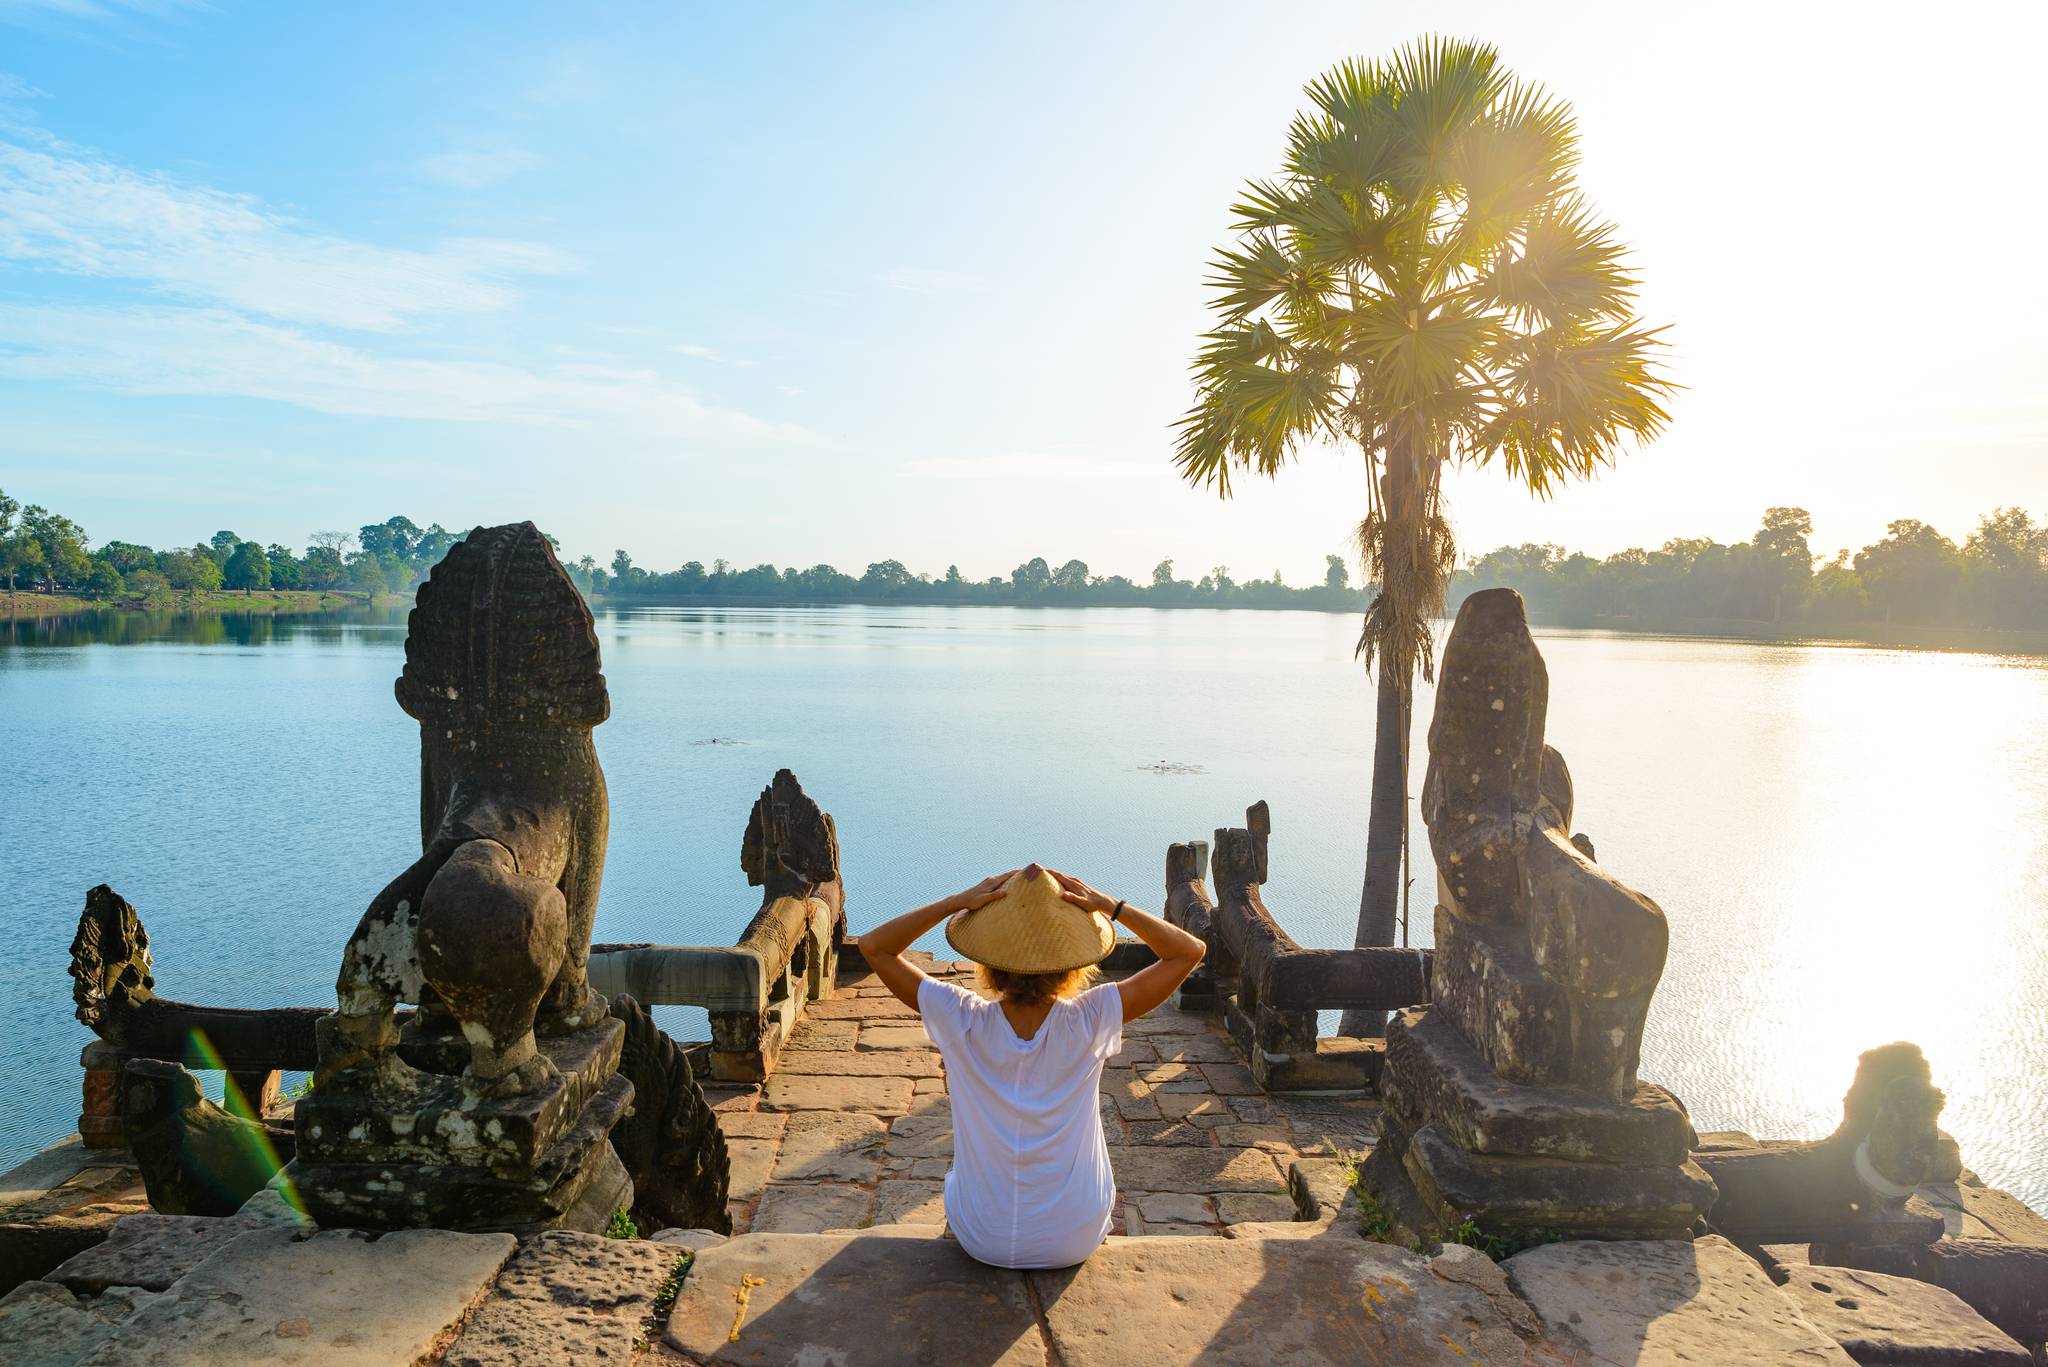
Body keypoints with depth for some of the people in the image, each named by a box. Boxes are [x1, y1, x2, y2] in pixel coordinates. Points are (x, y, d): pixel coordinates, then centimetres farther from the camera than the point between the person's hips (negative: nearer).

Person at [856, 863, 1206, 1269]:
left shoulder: (962, 1022, -22)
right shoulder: (1091, 1021, -23)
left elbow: (874, 946, -12)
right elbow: (1189, 951, -15)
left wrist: (958, 902, -19)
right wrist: (1109, 907, -19)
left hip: (981, 1240, 0)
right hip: (1073, 1244, 0)